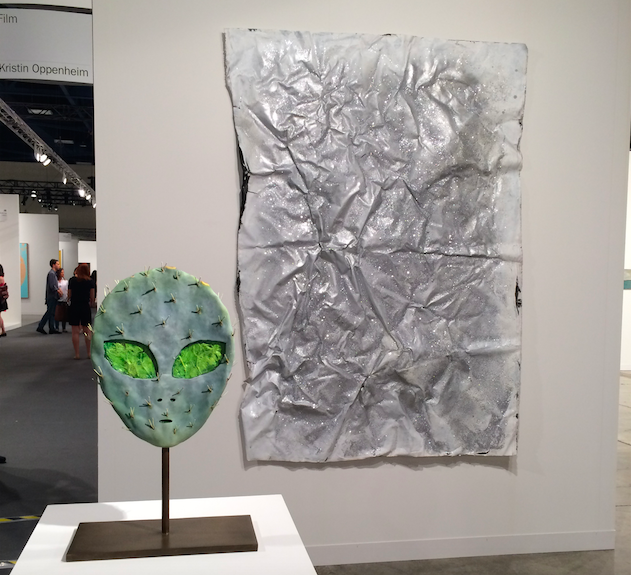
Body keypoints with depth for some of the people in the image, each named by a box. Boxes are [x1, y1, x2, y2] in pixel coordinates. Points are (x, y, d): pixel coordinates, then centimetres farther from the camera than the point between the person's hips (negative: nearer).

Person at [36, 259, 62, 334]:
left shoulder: (54, 273, 17)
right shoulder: (51, 273, -14)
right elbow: (52, 286, -21)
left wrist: (58, 290, 6)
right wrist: (58, 291, -10)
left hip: (53, 297, 10)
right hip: (52, 296, -10)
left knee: (52, 313, 9)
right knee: (49, 312, -7)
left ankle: (51, 329, 12)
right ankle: (40, 327, -3)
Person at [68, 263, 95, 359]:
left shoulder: (72, 280, -1)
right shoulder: (90, 281, -1)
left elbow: (69, 295, 5)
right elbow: (92, 297, 1)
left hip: (74, 307, 0)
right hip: (85, 307, 1)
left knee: (75, 332, 2)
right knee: (87, 331, 8)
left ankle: (77, 354, 3)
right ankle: (89, 353, 10)